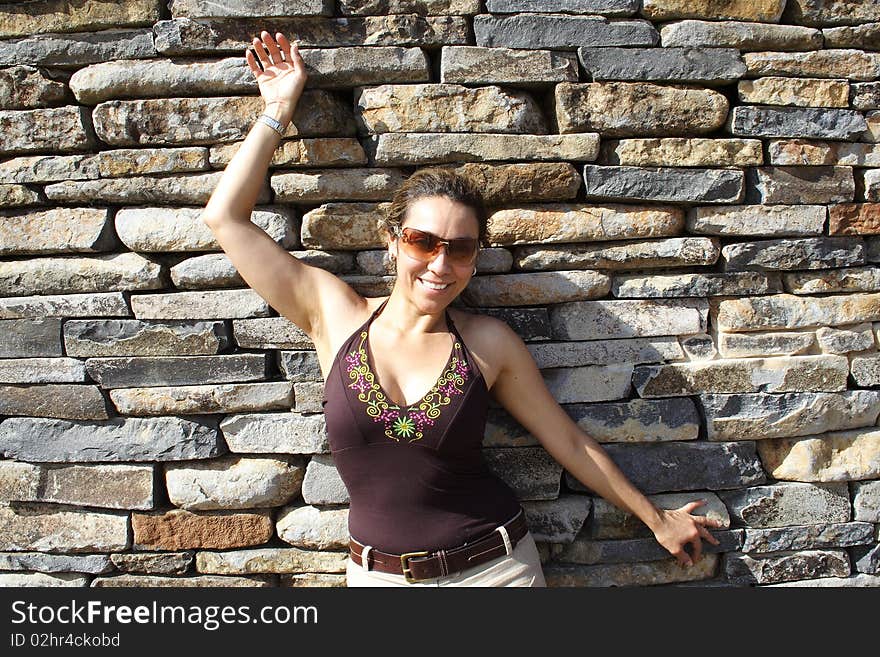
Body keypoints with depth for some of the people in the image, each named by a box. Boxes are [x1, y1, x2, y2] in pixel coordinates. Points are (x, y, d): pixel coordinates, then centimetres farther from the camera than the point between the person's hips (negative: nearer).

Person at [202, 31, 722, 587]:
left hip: (495, 565, -1)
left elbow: (569, 442, 1)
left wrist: (657, 519, 10)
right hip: (380, 574, 1)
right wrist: (279, 111, -2)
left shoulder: (488, 342, -10)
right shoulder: (336, 315, -8)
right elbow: (226, 217, -6)